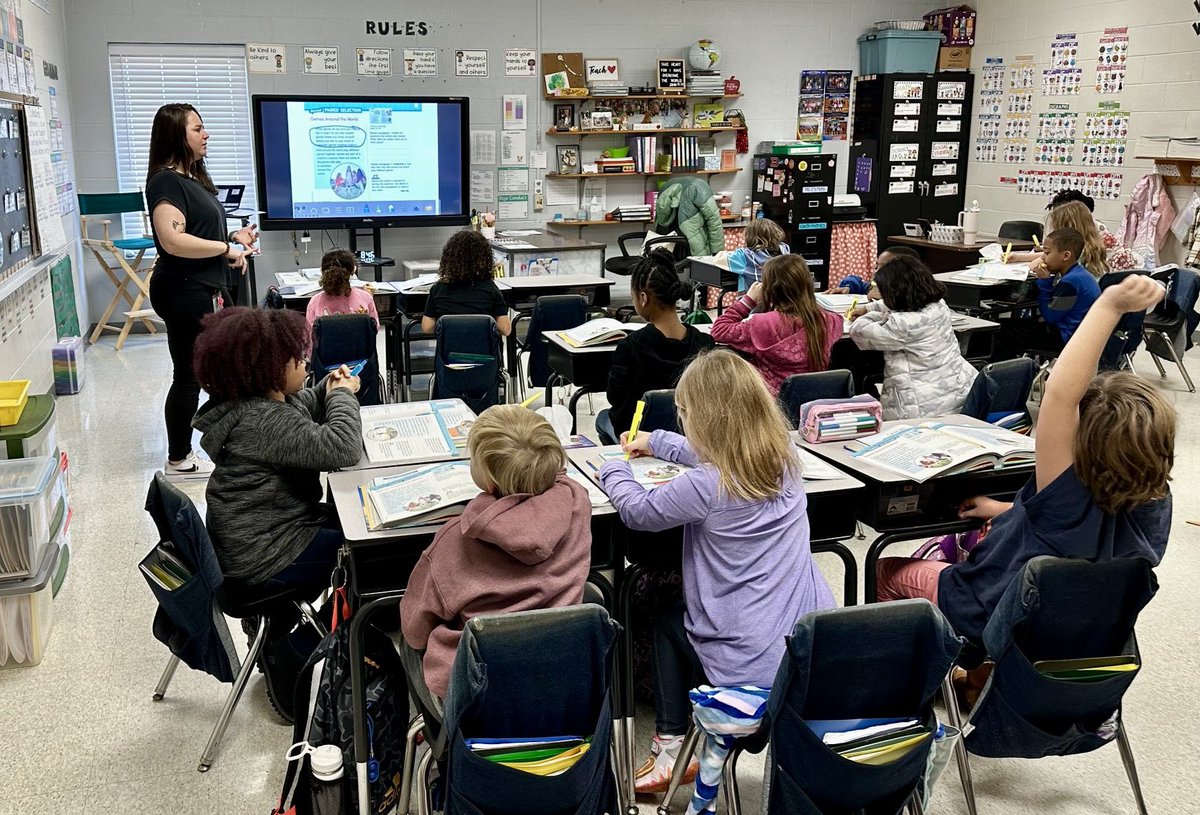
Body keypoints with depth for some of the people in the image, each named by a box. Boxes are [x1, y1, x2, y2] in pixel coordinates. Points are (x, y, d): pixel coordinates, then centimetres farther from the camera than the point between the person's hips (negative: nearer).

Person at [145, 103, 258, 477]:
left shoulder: (193, 177, 15)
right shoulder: (166, 181, -15)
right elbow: (173, 240, -27)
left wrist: (233, 236, 11)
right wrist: (226, 249, -19)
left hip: (207, 289, 10)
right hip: (185, 293, -10)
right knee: (188, 377, 0)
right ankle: (179, 460, 12)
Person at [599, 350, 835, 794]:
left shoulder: (704, 487, -22)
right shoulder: (784, 459, 0)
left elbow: (637, 510, -5)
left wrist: (614, 468, 16)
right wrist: (655, 442, 33)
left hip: (753, 665, -6)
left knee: (668, 620, 24)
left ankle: (671, 747, 24)